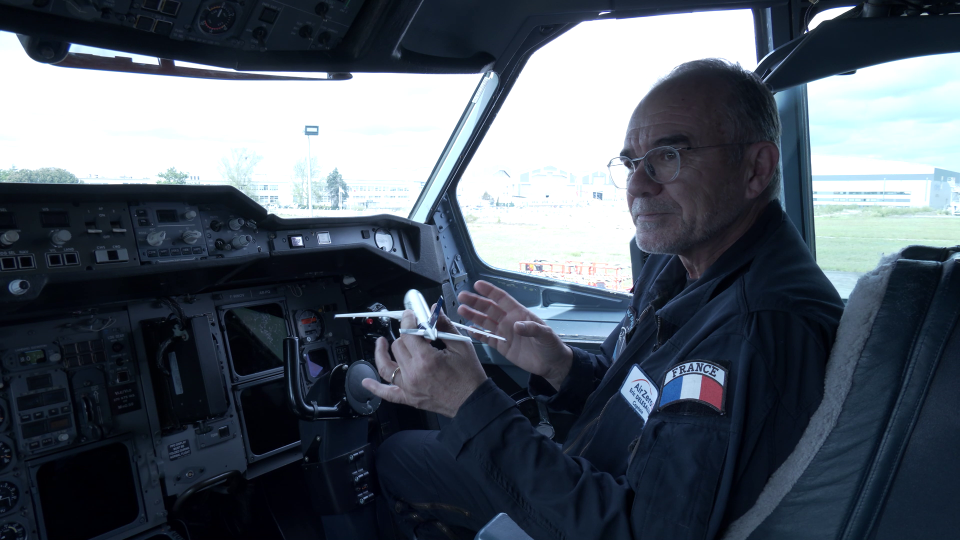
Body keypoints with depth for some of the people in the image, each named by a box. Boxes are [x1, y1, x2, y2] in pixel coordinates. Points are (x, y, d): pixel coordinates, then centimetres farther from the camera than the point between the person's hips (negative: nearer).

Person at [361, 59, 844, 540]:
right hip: (589, 476, 8)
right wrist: (562, 367, -14)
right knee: (397, 454, 19)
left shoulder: (765, 333, -36)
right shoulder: (681, 260, -5)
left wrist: (473, 405, -35)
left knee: (401, 460, 8)